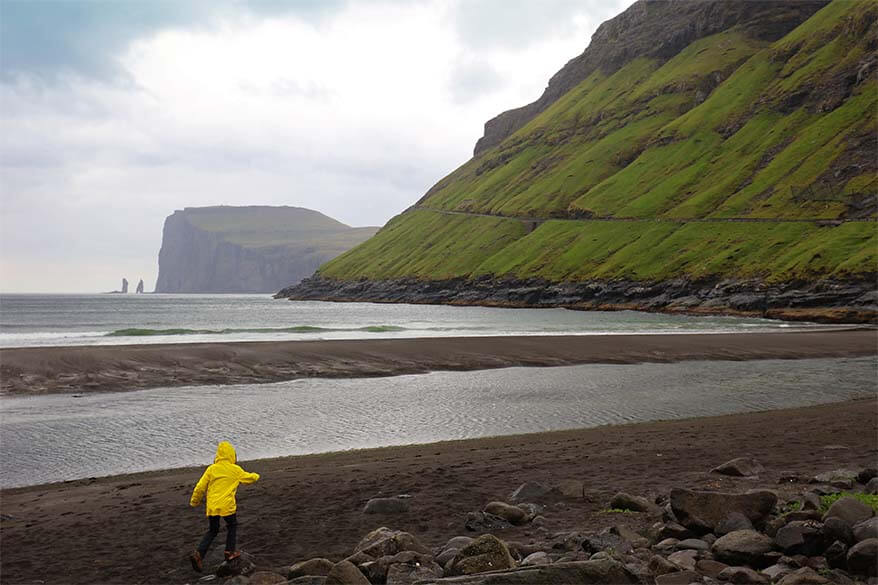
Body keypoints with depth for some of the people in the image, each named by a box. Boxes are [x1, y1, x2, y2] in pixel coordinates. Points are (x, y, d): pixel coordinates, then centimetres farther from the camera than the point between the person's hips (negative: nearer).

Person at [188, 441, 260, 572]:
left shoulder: (211, 469, 3)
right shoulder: (235, 470, 0)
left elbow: (200, 487, 3)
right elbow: (249, 478, 18)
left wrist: (194, 502, 17)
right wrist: (256, 476, 41)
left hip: (212, 506, 3)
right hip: (227, 505, -3)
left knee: (212, 531, 16)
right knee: (232, 526, 24)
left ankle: (198, 554, -2)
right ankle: (230, 552, 23)